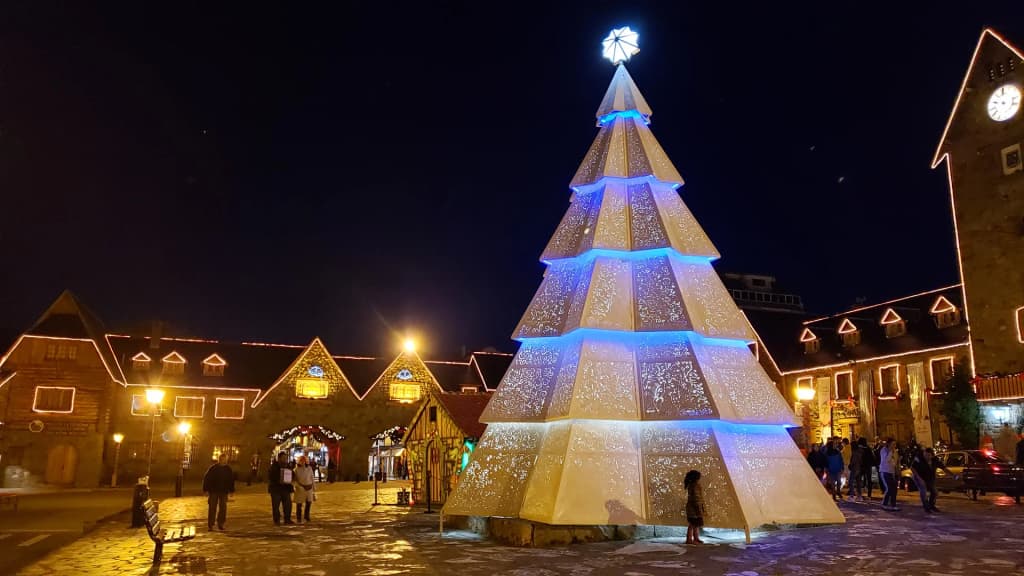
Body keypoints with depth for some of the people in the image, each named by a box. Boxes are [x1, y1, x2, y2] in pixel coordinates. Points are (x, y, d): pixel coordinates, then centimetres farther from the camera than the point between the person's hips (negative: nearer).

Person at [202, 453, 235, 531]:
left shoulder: (228, 469, 4)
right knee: (212, 508, -1)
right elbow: (206, 479, -4)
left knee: (223, 508, 3)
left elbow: (231, 480, 13)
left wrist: (231, 490, 9)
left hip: (224, 492, 3)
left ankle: (220, 524, 14)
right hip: (213, 491, -3)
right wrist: (206, 490, -8)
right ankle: (210, 524, 7)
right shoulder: (213, 468, -6)